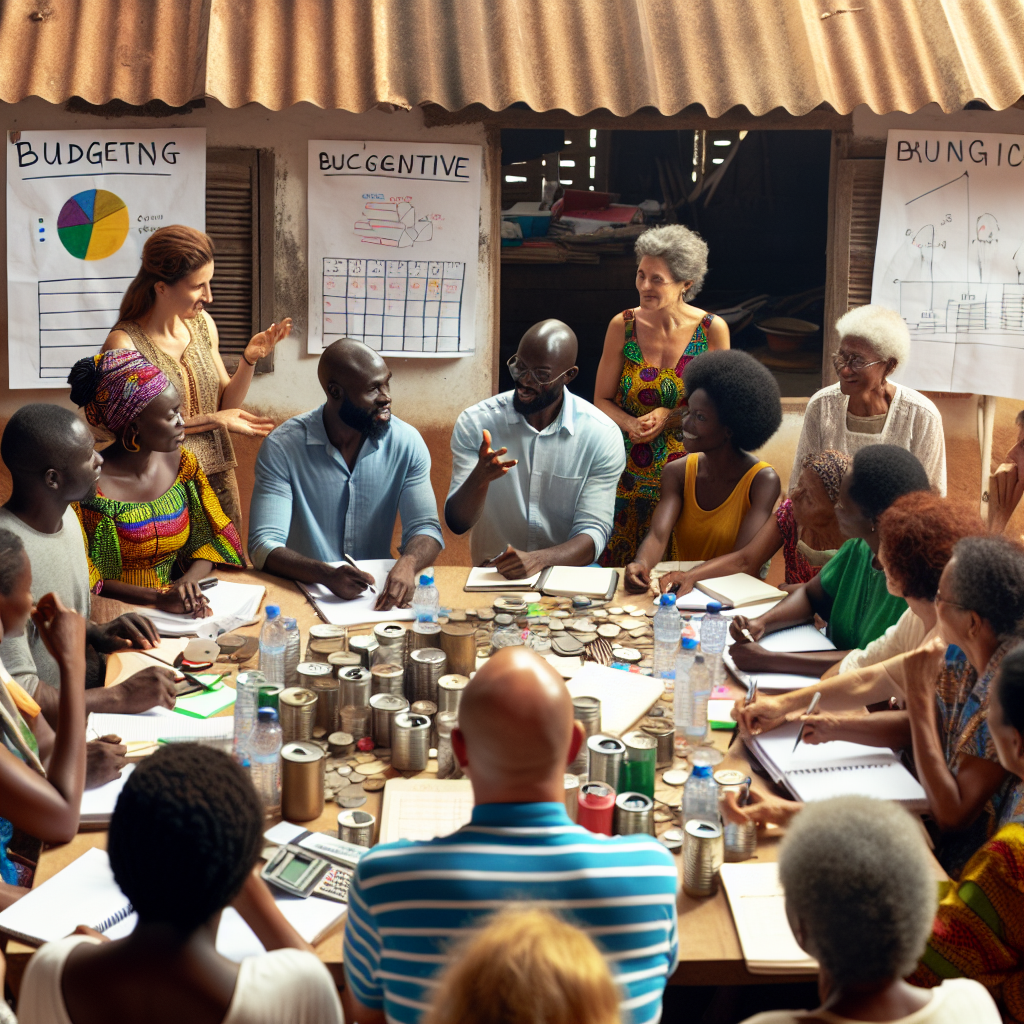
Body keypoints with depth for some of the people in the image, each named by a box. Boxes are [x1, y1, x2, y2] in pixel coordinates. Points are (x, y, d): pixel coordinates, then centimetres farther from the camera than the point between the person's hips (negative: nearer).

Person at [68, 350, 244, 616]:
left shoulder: (180, 462, 3)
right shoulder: (91, 486, -16)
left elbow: (206, 540, 10)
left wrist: (188, 580, -11)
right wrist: (159, 597, -25)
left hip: (175, 611, 6)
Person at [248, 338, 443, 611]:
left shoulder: (406, 442, -1)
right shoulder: (282, 447, -10)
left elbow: (425, 528, -2)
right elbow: (264, 546, -15)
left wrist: (406, 564, -27)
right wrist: (328, 575, -34)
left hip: (378, 590, 3)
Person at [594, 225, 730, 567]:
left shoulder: (712, 329, -5)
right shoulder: (623, 326, -2)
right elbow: (602, 400, 5)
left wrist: (670, 417, -14)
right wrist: (631, 424, -15)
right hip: (631, 471, 1)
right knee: (619, 566, 3)